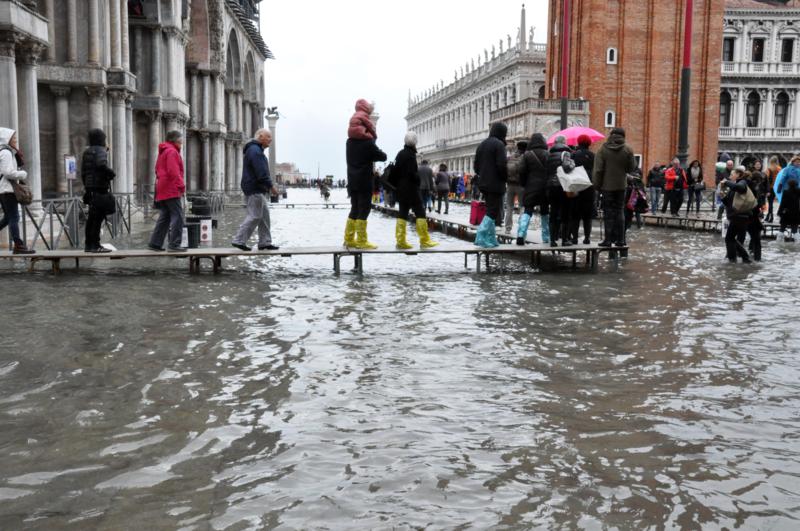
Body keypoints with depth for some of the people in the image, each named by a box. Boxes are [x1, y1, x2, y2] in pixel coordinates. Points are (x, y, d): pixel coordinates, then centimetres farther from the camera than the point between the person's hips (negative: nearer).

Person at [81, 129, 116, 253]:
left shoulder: (86, 152, 17)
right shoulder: (100, 151, -9)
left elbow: (83, 172, 20)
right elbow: (101, 165, -28)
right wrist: (111, 174, -12)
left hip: (90, 188, 9)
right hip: (100, 188, -9)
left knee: (92, 217, 13)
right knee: (98, 217, -8)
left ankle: (88, 245, 17)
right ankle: (95, 245, -10)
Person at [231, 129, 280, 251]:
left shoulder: (256, 150, 21)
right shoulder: (255, 151, -15)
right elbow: (261, 173, -22)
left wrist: (268, 186, 18)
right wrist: (271, 186, -16)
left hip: (258, 190, 11)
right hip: (255, 190, -11)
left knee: (264, 215, 11)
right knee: (254, 216, -8)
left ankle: (265, 242, 14)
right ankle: (239, 240, -3)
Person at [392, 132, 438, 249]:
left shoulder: (400, 154, 13)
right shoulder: (410, 154, -13)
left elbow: (396, 171, 16)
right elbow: (413, 173, -18)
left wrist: (398, 184, 17)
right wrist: (418, 180, -1)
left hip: (401, 189, 8)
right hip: (411, 189, -8)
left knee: (402, 213, 8)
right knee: (420, 212, -3)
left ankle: (400, 241, 4)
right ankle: (424, 240, -4)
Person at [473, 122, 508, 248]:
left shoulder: (482, 145, 16)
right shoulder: (499, 144, -11)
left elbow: (476, 166, 18)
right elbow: (502, 165, -18)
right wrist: (505, 177, -3)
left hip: (484, 184, 8)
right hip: (496, 184, -8)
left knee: (490, 211, 14)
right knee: (493, 211, -7)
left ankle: (491, 239, 13)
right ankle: (481, 237, -17)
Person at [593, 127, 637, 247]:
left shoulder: (603, 150, -7)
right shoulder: (628, 150, -4)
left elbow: (598, 170, -9)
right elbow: (631, 168, -1)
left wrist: (597, 185, -2)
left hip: (607, 186, -2)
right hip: (621, 186, 2)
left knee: (608, 213, 3)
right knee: (619, 212, 10)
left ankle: (608, 240, 1)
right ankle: (620, 239, 10)